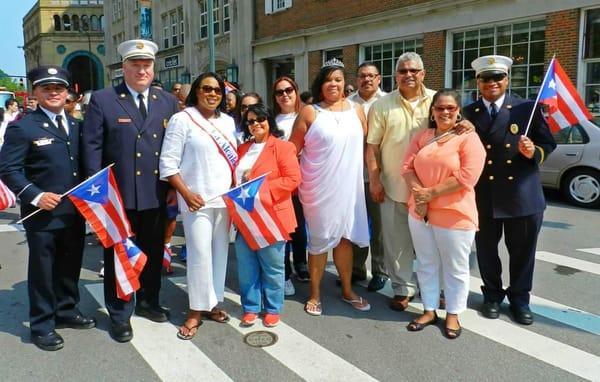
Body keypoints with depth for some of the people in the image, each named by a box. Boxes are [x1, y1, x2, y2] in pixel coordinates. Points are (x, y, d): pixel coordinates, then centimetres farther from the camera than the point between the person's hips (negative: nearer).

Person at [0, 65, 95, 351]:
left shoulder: (76, 125, 11)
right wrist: (36, 196, -21)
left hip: (75, 211, 6)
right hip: (42, 213, -5)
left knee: (70, 265, 18)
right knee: (42, 270, 8)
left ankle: (67, 311, 37)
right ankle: (42, 325, 23)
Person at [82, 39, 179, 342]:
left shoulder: (168, 101, 7)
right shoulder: (102, 100, -3)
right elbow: (92, 146, -5)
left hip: (157, 194, 4)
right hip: (118, 194, -3)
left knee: (153, 251, 17)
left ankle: (148, 301, 37)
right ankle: (119, 315, 23)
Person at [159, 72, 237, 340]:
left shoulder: (228, 121, 12)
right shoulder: (182, 120, -5)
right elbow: (168, 162, -9)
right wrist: (186, 193, -15)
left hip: (225, 198, 6)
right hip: (197, 200, -5)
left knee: (220, 252, 10)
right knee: (200, 254, -5)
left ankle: (211, 303, 24)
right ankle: (196, 310, 10)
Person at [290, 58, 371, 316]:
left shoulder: (356, 110, 7)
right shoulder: (309, 112, -5)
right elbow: (292, 149, -4)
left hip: (348, 186, 3)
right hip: (318, 188, -3)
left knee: (345, 237, 13)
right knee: (320, 240, 7)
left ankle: (347, 290, 29)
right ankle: (315, 294, 22)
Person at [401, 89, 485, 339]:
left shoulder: (469, 139, -6)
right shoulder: (422, 136, 10)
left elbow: (467, 177, -17)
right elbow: (407, 167, 2)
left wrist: (431, 193, -18)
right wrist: (419, 192, -16)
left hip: (454, 215, -4)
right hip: (420, 212, 5)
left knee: (455, 268, 9)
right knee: (426, 265, 15)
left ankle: (453, 315, 25)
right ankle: (429, 310, 30)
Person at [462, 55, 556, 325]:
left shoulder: (527, 108, -1)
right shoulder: (467, 114, 2)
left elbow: (548, 144, 3)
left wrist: (534, 152, -18)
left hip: (523, 195, 0)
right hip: (483, 196, 1)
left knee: (522, 251, 13)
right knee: (486, 250, 14)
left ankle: (520, 298, 33)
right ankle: (492, 295, 35)